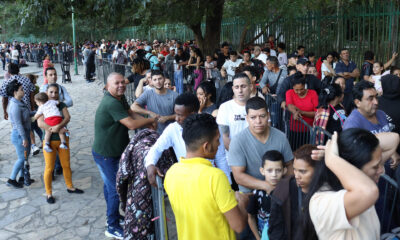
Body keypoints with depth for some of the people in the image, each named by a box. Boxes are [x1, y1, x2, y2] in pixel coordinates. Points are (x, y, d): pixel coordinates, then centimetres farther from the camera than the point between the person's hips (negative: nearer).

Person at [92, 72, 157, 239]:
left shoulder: (120, 98, 3)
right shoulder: (111, 103, -29)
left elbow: (131, 114, 3)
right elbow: (131, 124, -31)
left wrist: (147, 124, -12)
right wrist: (152, 120, -19)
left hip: (113, 151, 10)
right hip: (106, 154, -10)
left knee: (110, 185, 24)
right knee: (115, 189, -2)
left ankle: (112, 216, 42)